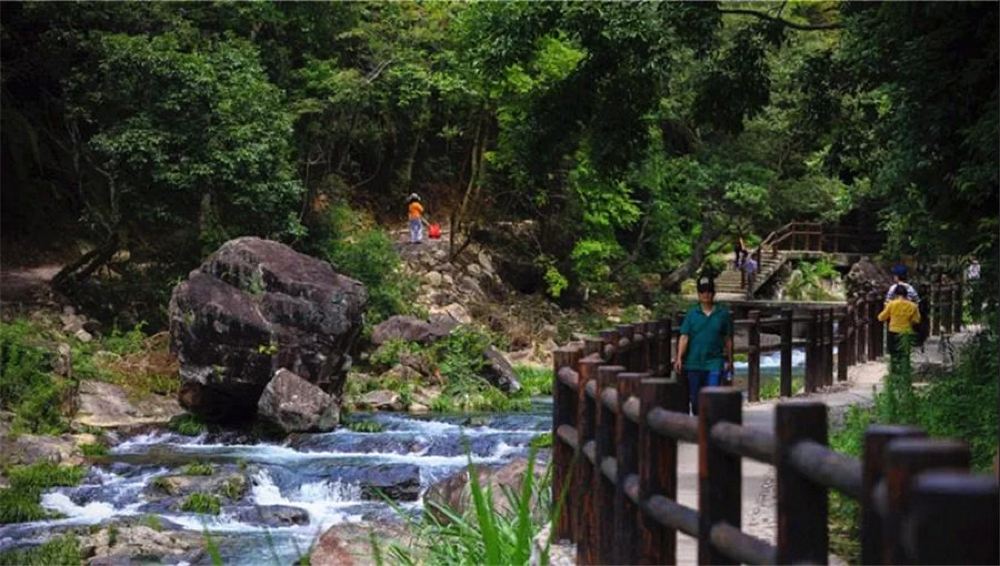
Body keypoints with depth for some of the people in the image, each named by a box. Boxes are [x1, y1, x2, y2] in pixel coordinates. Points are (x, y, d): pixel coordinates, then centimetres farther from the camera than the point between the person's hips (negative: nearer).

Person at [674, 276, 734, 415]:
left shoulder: (723, 314, 3)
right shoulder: (692, 314, 3)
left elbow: (728, 340, 9)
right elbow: (684, 337, -1)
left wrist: (729, 360, 10)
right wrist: (679, 358, -11)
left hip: (715, 362, -1)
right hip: (694, 363, 2)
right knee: (695, 398, 9)